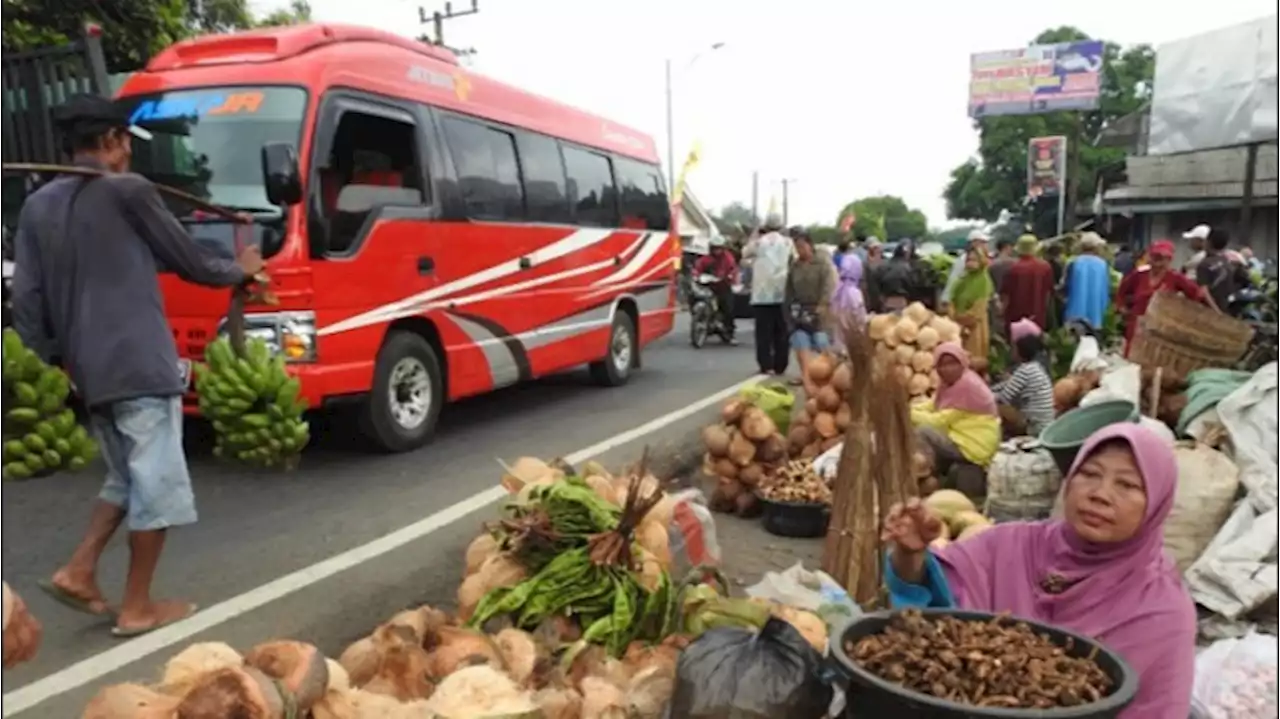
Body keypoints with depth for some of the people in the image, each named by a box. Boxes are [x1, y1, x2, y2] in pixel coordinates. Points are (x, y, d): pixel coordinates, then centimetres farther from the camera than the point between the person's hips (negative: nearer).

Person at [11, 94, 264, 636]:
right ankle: (138, 608, 8)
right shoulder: (127, 192, -7)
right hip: (140, 363, -8)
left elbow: (25, 299, 10)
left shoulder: (38, 206, 12)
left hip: (88, 369, 8)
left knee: (126, 478, 22)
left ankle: (79, 571, 14)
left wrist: (53, 358, 17)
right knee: (157, 483, 1)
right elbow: (189, 263, 1)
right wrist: (241, 270, 19)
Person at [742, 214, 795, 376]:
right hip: (782, 293, 2)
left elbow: (744, 254, 14)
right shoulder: (788, 243, 3)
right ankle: (780, 366, 9)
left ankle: (766, 366, -4)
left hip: (762, 293, -2)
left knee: (764, 331, 0)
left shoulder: (758, 242, -2)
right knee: (782, 331, 8)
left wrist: (753, 237, 19)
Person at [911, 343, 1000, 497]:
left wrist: (909, 414, -15)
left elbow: (941, 420, -21)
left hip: (975, 445, -10)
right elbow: (933, 405, 13)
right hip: (963, 436, 10)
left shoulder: (966, 385, -21)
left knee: (922, 432, -21)